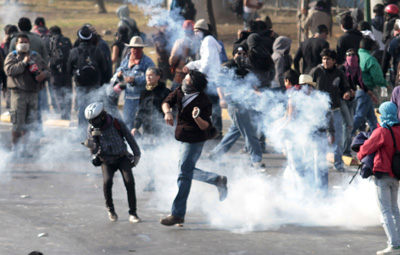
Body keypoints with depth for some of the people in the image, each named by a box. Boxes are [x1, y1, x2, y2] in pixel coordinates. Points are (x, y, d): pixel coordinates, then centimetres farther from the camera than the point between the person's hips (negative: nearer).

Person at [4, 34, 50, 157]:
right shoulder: (12, 56, 3)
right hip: (18, 92, -4)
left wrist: (43, 74, -5)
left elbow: (47, 70, 18)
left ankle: (24, 148, 18)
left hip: (33, 93, 4)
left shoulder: (36, 56, 15)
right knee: (18, 123, -7)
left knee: (29, 123, 8)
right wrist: (23, 63, -17)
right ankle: (15, 148, 2)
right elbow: (9, 70, -13)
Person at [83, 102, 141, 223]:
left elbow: (130, 138, 3)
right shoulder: (91, 129, -7)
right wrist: (92, 146, -31)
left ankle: (133, 213, -7)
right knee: (107, 181, -26)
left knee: (129, 182, -19)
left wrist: (137, 154, 7)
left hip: (122, 158, 0)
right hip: (107, 160, 1)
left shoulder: (117, 124, -11)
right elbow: (95, 152, -8)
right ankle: (110, 209, -4)